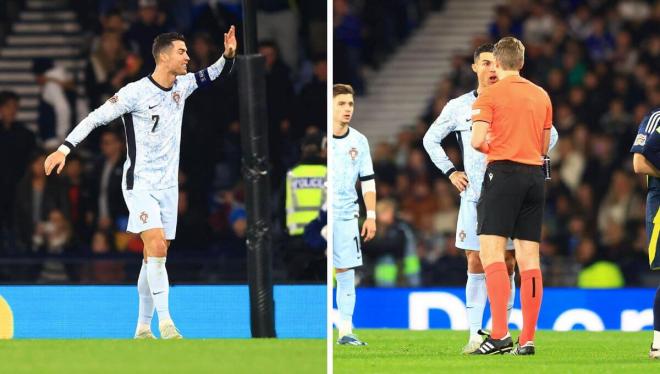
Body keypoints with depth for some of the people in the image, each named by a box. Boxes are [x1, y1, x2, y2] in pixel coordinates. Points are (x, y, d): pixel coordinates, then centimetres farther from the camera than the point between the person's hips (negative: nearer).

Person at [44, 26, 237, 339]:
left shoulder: (182, 86, 5)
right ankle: (165, 322, -21)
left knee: (154, 257, 7)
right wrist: (64, 148, -19)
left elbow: (215, 74, 18)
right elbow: (96, 117, -12)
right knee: (156, 247, -20)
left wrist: (228, 55, -3)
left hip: (167, 185, 6)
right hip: (140, 184, -6)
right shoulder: (136, 92, -14)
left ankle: (143, 328, 14)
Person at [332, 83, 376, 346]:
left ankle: (345, 331, 2)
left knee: (346, 272, 0)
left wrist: (371, 216, 5)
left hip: (347, 216, 3)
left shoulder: (359, 141, 7)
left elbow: (368, 181, 12)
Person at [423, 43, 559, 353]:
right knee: (476, 264, -3)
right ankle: (475, 334, -4)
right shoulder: (458, 107, 7)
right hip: (474, 193, 0)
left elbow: (550, 135, 13)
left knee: (507, 263, -1)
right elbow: (431, 139, 19)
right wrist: (450, 172, 9)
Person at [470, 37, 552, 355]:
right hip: (535, 174, 6)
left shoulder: (490, 95, -3)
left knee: (491, 251, -9)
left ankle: (500, 334, -21)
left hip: (503, 173, -6)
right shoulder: (542, 96, 14)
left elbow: (477, 141, -10)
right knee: (529, 258, 6)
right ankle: (527, 338, 4)